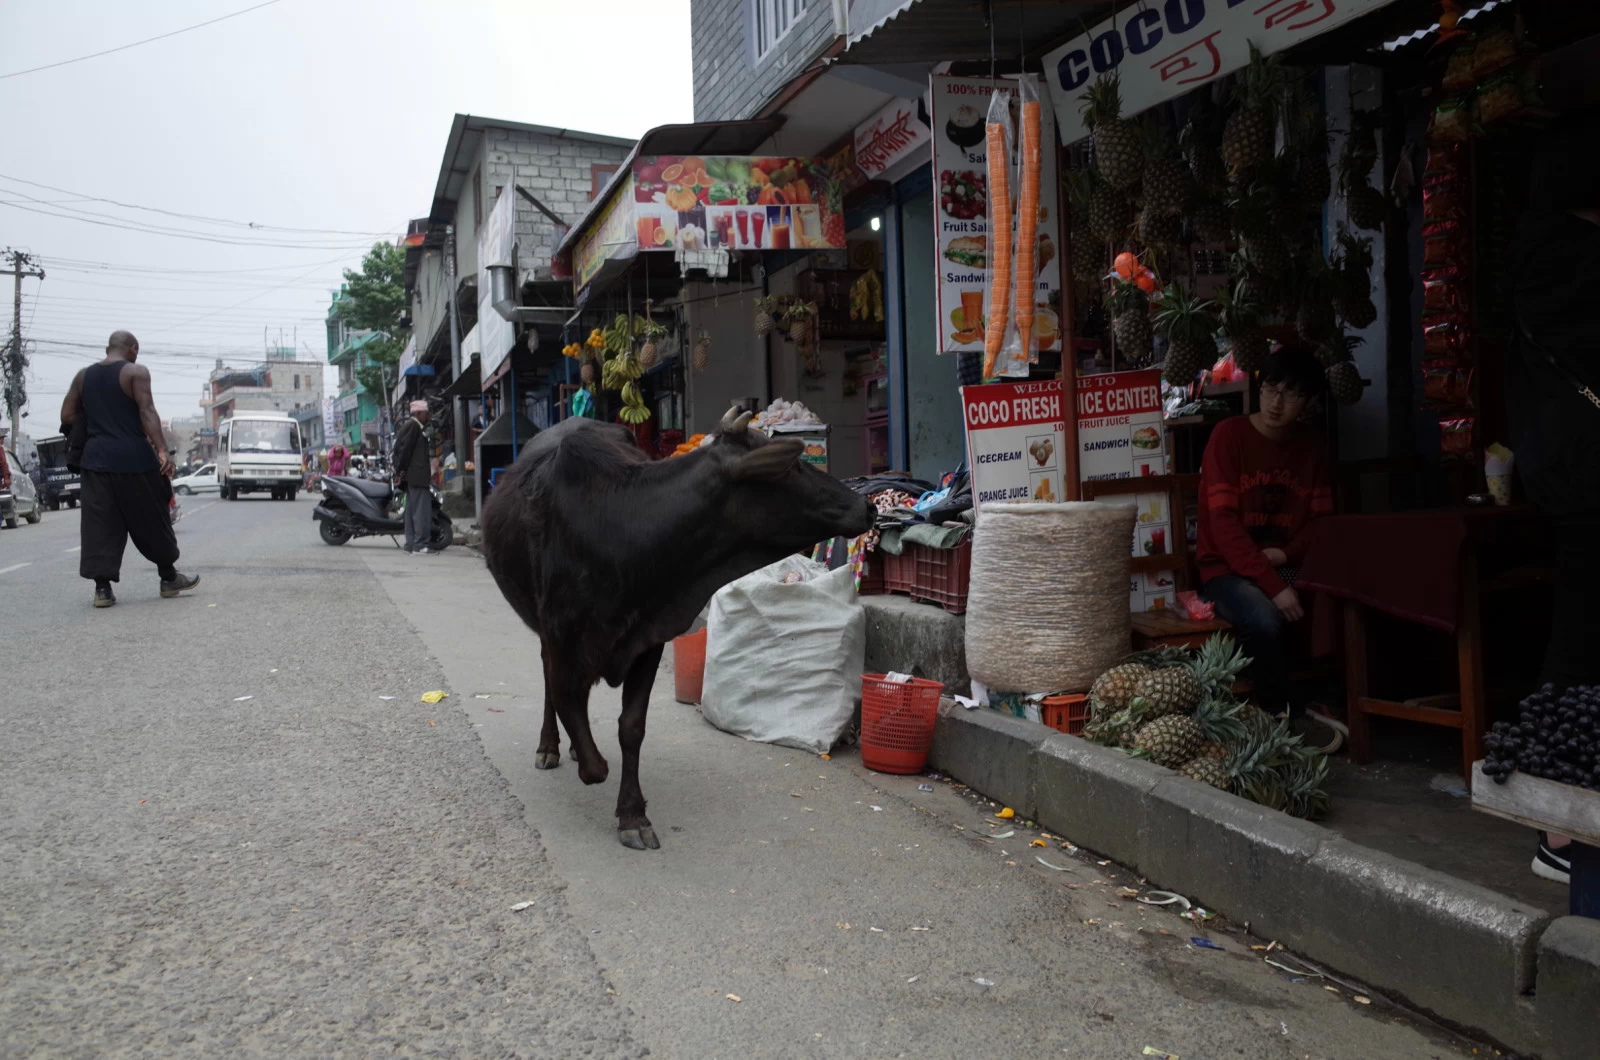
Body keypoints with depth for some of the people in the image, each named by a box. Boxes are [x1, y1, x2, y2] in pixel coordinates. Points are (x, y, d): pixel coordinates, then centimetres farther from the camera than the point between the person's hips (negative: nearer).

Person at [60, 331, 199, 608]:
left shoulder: (83, 376, 14)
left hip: (95, 458, 5)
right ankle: (169, 578, 18)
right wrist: (162, 450, -21)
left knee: (99, 525, 3)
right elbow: (147, 412, -14)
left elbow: (68, 416, 11)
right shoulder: (136, 372, -3)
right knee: (152, 519, 8)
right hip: (133, 457, -4)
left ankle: (102, 588, -2)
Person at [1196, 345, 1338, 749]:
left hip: (1289, 566, 5)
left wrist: (1285, 554, -13)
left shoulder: (1312, 446, 9)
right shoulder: (1229, 435, -8)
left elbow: (1322, 519, 9)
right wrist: (1273, 585, -24)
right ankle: (1284, 718, -12)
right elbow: (1223, 522, -16)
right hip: (1228, 569, -4)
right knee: (1265, 619, -35)